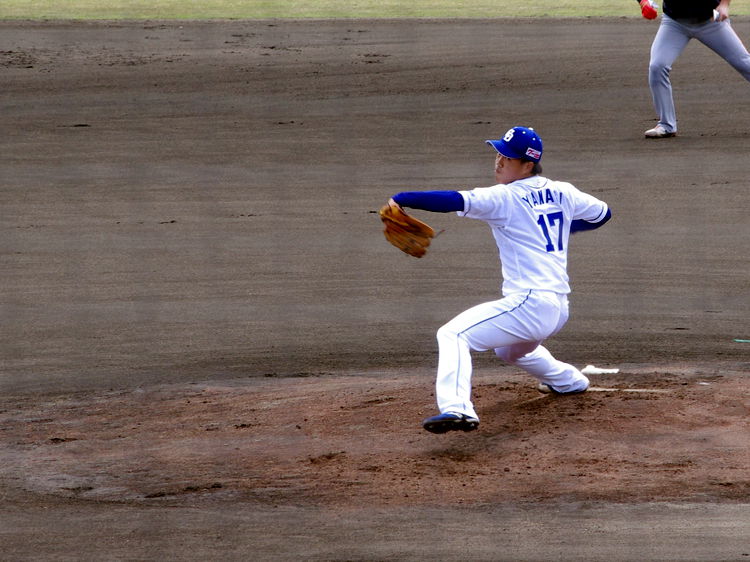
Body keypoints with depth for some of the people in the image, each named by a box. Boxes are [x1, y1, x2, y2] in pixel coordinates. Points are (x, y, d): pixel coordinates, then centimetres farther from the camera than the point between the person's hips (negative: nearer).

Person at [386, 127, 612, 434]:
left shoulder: (505, 198, -7)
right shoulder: (562, 193, 13)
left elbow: (454, 201, -20)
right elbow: (602, 213, 29)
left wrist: (401, 198, -21)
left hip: (529, 305, -9)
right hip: (559, 309, 9)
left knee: (453, 334, -16)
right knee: (510, 348, 38)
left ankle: (456, 408, -36)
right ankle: (567, 380, 52)